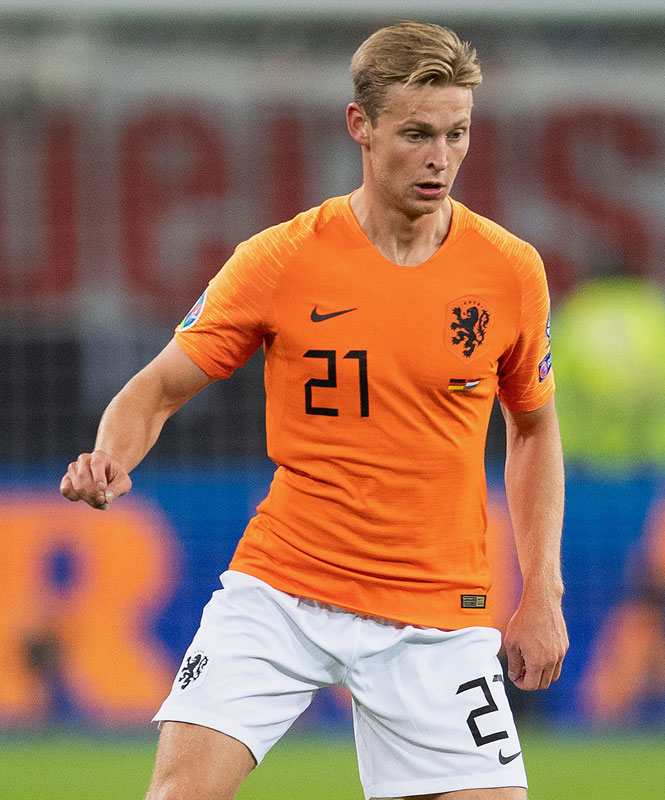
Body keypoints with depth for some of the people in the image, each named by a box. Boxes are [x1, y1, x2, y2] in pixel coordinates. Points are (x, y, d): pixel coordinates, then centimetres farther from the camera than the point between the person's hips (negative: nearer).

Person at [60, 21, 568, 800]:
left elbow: (533, 426, 14)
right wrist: (111, 460, -23)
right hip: (279, 587, -1)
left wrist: (542, 595, 9)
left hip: (436, 612, 1)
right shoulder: (278, 261, -7)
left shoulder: (510, 270, -1)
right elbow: (157, 389, 0)